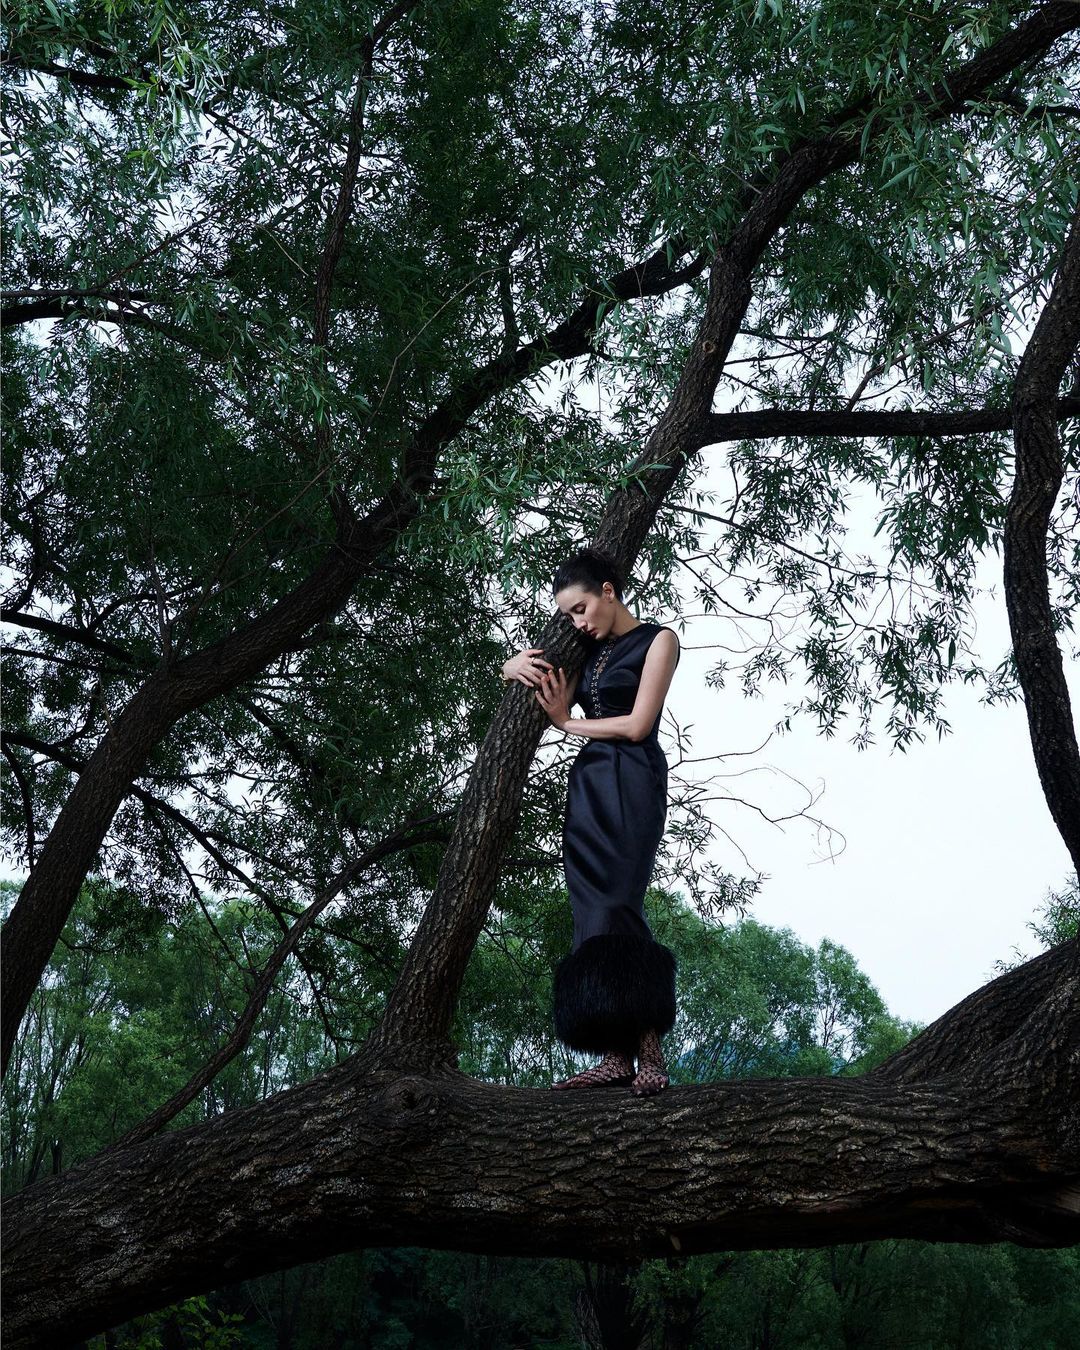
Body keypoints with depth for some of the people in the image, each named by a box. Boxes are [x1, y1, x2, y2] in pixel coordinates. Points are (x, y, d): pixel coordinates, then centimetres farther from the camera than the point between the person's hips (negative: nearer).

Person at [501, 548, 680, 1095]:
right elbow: (518, 672, 27)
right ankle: (617, 1056, -10)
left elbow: (637, 724, -6)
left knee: (614, 907, -20)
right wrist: (518, 665, 3)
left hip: (632, 784, -6)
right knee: (593, 915, -5)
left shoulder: (657, 640, 3)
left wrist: (566, 721, 3)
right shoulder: (589, 650, 20)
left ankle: (646, 1050, -21)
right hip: (587, 783, 7)